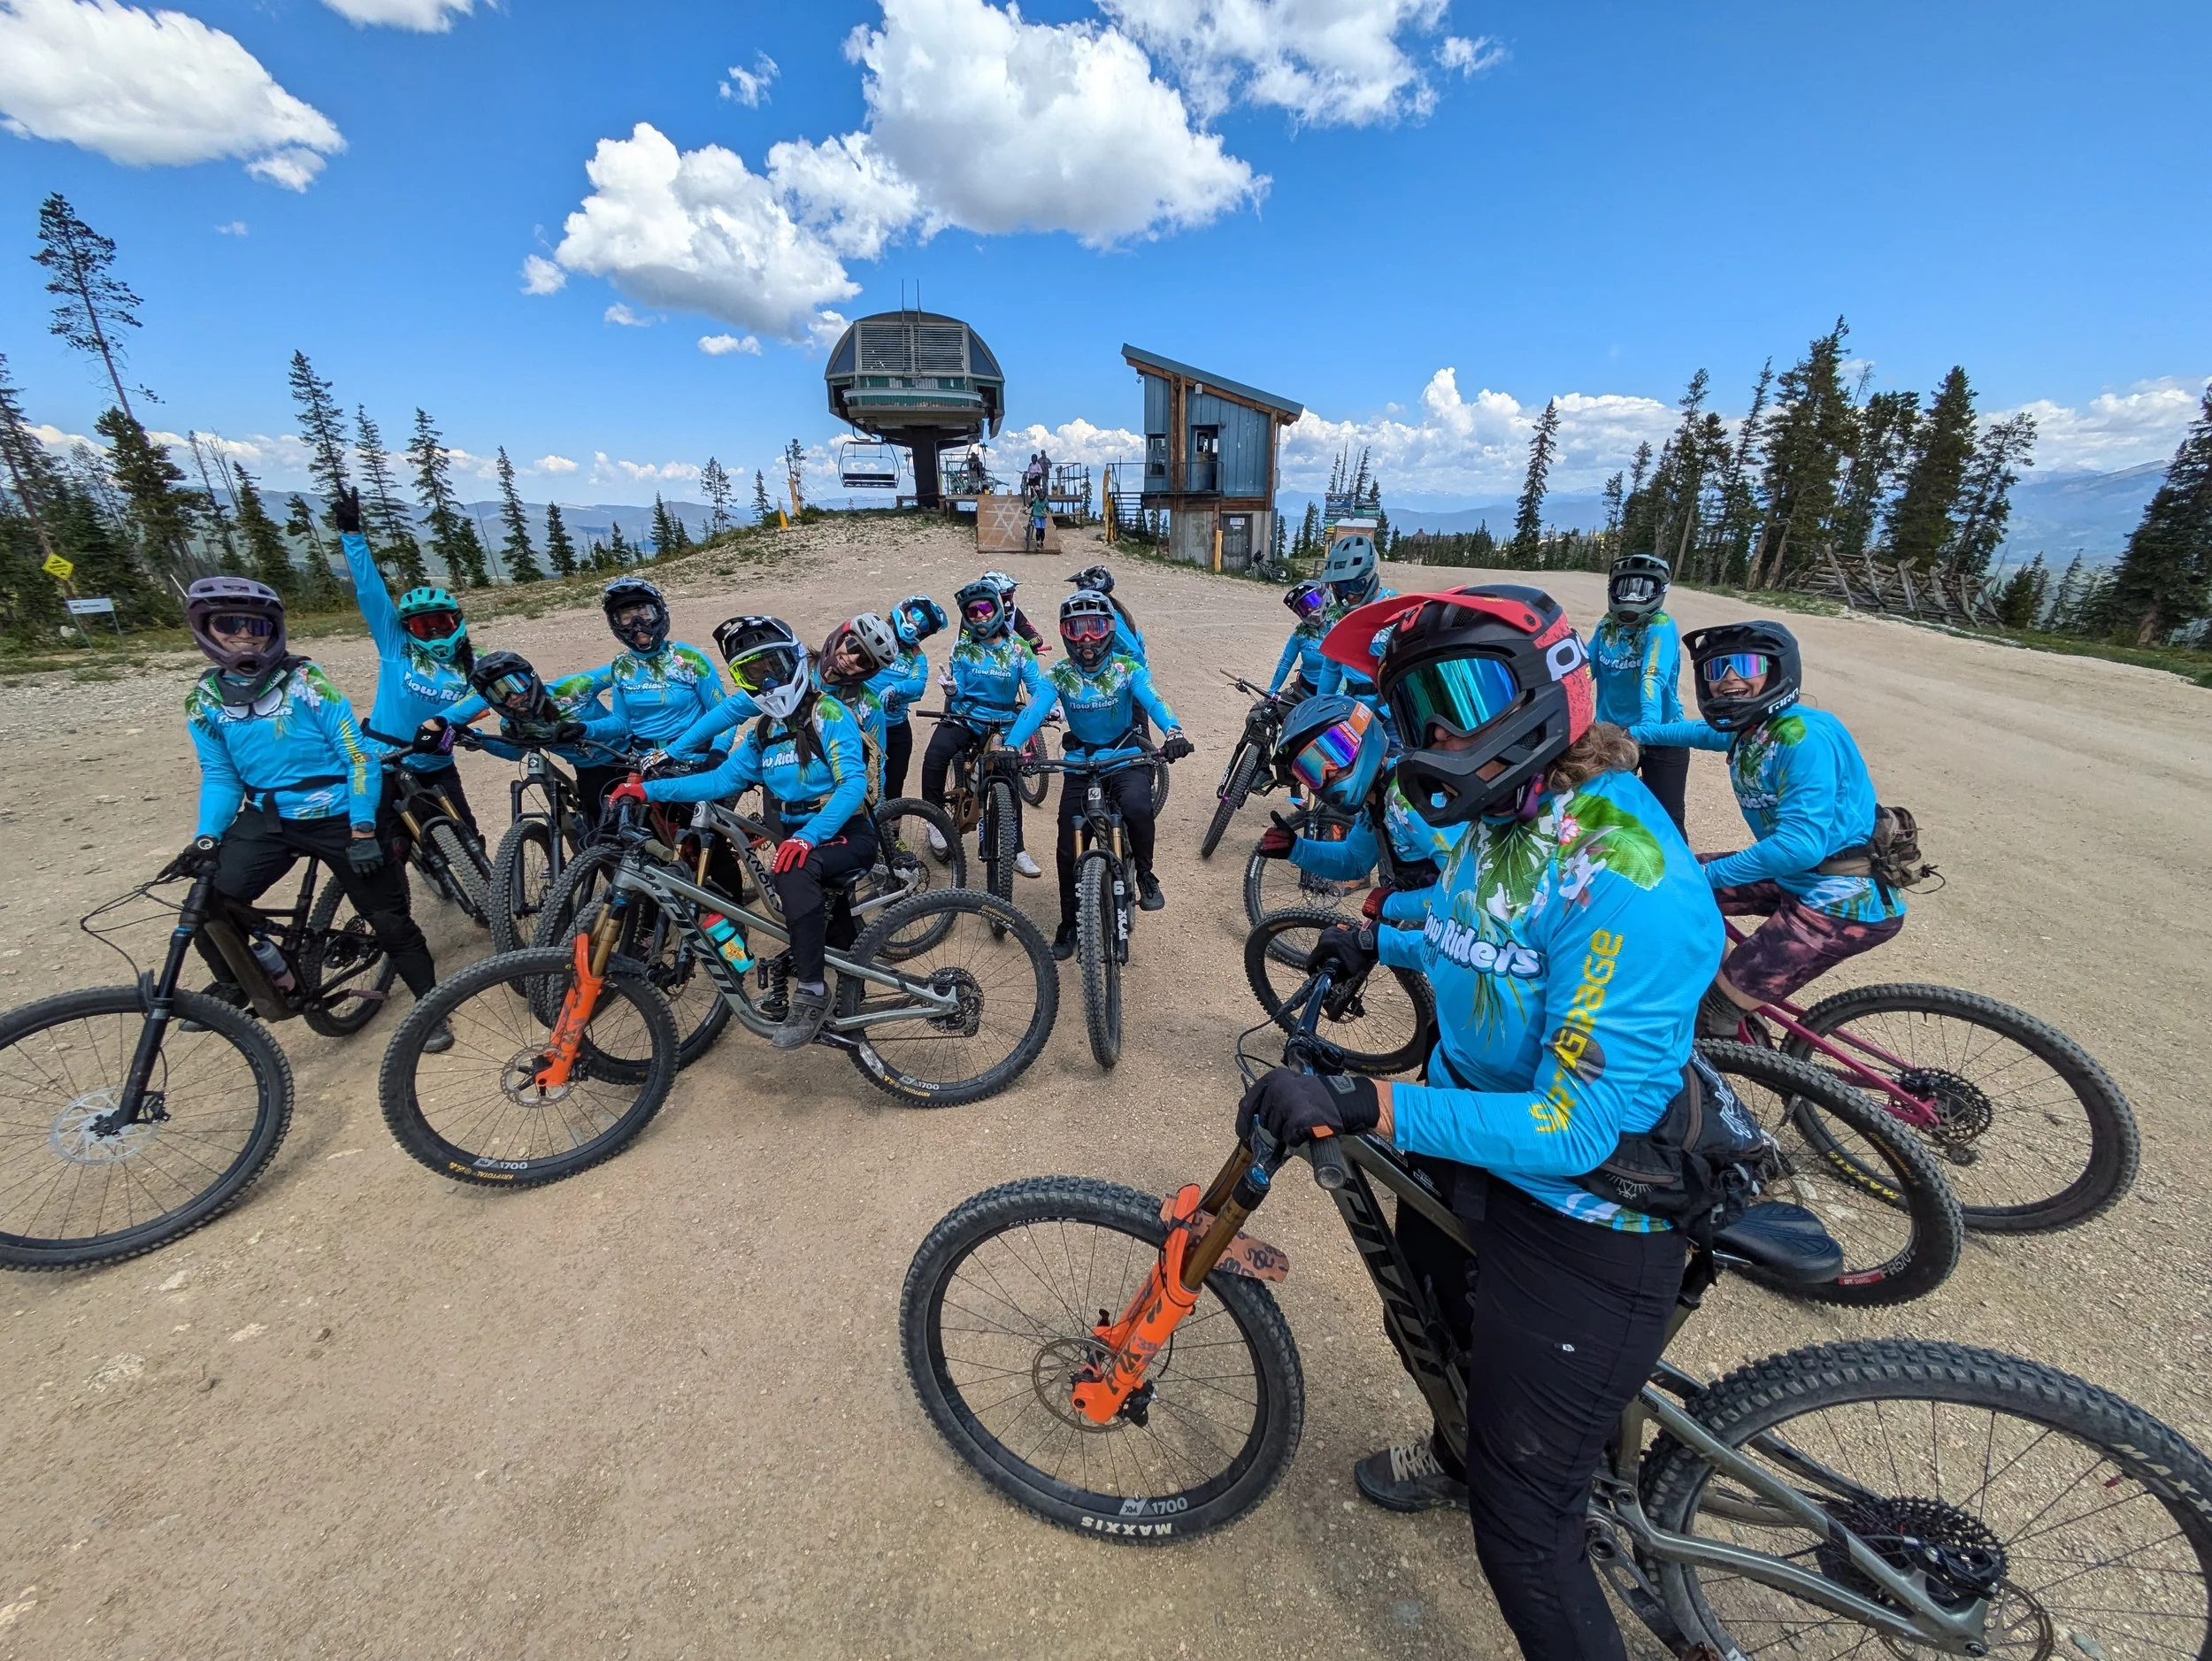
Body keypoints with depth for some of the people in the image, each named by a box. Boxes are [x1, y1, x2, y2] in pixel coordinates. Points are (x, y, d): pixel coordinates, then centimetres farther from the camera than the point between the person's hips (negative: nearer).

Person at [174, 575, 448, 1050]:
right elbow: (219, 776, 7)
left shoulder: (306, 681, -10)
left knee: (389, 918, -1)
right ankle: (233, 985, 21)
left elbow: (360, 757, -12)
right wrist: (206, 838, -8)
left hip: (337, 818, -4)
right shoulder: (204, 700, 3)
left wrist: (363, 831, -17)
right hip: (267, 818, 4)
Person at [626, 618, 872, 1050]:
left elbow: (854, 783, -22)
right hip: (799, 839, 8)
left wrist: (809, 835, -35)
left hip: (846, 835, -8)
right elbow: (722, 779, 8)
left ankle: (811, 992, -28)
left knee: (796, 871, -34)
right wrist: (650, 789, -3)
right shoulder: (764, 732, 14)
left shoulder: (829, 715, -9)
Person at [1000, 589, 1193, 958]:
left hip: (1127, 759, -2)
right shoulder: (1059, 674, -4)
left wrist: (1173, 731, -48)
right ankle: (1069, 924, 20)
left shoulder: (1127, 668, -7)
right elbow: (1035, 710, -21)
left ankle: (1145, 875, -6)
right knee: (1068, 849, -1)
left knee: (1137, 807, -34)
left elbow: (1152, 700, -25)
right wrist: (1010, 745, -41)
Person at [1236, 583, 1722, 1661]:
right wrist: (1385, 945, 13)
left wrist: (1368, 1108, -40)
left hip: (1581, 1225, -9)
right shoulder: (1495, 817, -4)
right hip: (1470, 1150, 9)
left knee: (1522, 1529, 5)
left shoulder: (1625, 875, -32)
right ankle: (1462, 1454, 67)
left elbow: (1575, 1128, -34)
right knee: (1432, 1316, 34)